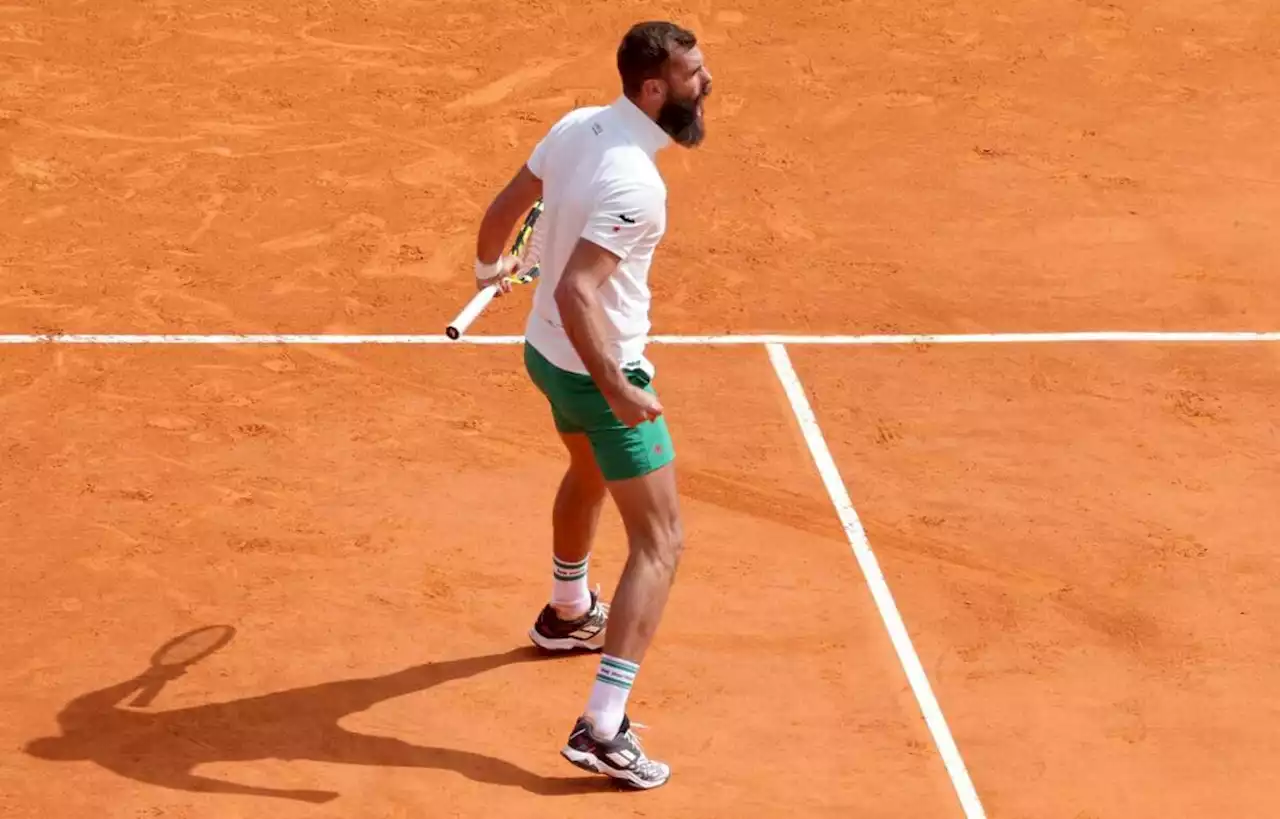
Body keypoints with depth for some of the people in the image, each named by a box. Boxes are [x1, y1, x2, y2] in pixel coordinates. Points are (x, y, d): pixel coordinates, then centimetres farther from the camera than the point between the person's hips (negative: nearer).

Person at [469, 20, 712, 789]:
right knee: (660, 544, -6)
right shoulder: (635, 184, -30)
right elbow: (576, 292, -35)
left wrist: (490, 265, 27)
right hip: (597, 372, -9)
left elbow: (506, 205, 8)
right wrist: (617, 390, -35)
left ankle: (568, 613, 61)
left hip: (546, 352, 9)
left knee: (590, 473, 36)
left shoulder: (578, 126, -5)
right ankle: (603, 729, -13)